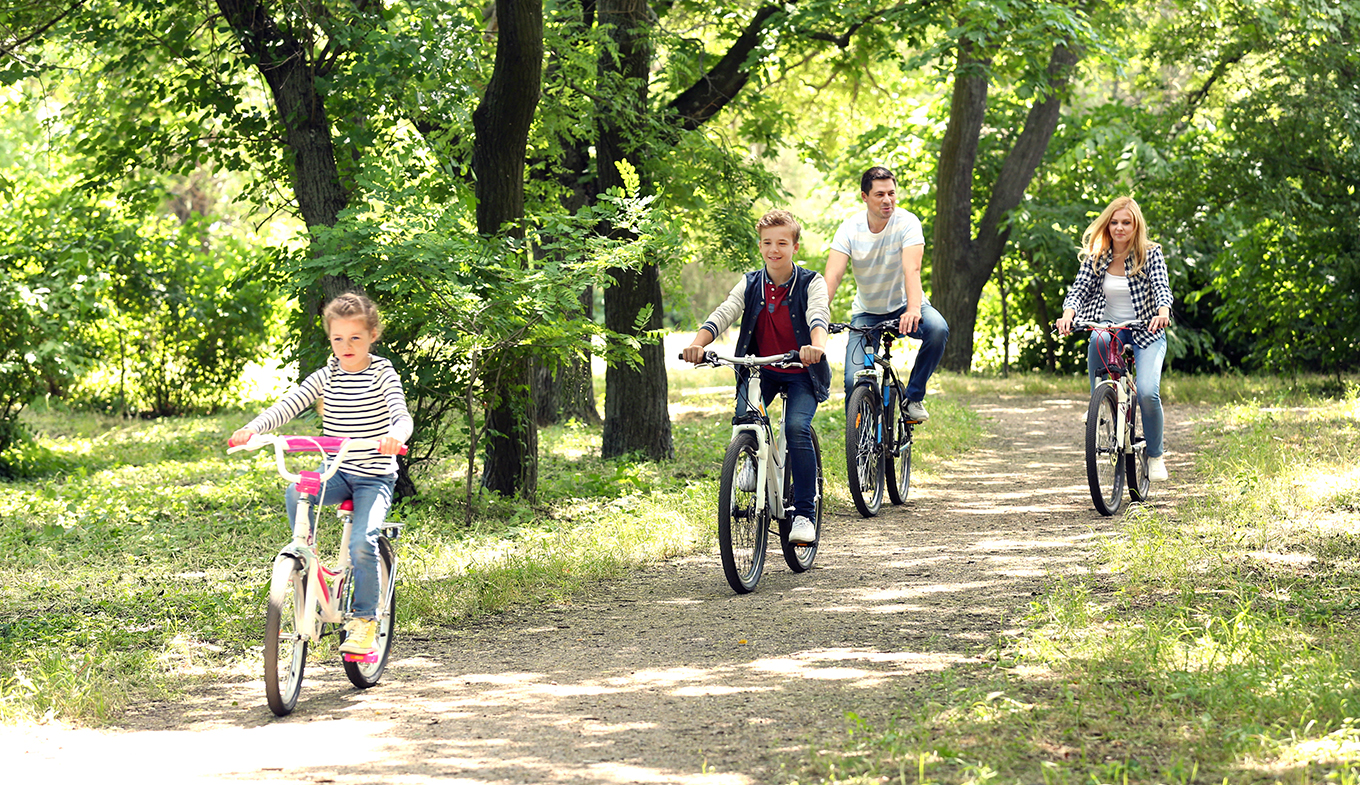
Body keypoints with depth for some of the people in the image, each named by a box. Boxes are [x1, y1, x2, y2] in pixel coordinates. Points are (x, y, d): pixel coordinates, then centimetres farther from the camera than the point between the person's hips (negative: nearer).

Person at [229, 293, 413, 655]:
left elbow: (402, 416, -20)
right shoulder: (326, 376, 5)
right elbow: (288, 405, -5)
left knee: (362, 543, -23)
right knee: (295, 492, -29)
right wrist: (252, 428, -23)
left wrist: (395, 435, -45)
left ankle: (365, 619, -8)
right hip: (337, 472, 4)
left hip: (375, 477, -4)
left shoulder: (383, 374, -5)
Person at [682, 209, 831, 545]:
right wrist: (698, 343, -35)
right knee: (744, 415, -27)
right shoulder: (750, 285, 0)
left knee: (796, 427, -27)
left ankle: (804, 513, -17)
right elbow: (723, 315, -15)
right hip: (761, 369, 3)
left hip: (801, 373, -2)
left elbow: (818, 316, -29)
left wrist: (817, 346, -52)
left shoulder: (811, 283, -9)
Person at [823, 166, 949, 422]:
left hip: (904, 306, -1)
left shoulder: (906, 222, -18)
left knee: (938, 328, -33)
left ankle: (913, 396, -13)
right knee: (854, 381, -16)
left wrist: (913, 310, -50)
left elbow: (912, 269, -32)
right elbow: (832, 276, -23)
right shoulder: (850, 229, -13)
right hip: (867, 313, 1)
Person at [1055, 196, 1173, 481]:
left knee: (1147, 393, -24)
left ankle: (1155, 456, 0)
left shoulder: (1150, 253, -6)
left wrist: (1163, 312, -43)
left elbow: (1161, 287, -20)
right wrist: (1068, 314, -32)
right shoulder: (1096, 257, 1)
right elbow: (1079, 289, -9)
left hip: (1145, 332, -2)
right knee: (1097, 341, -37)